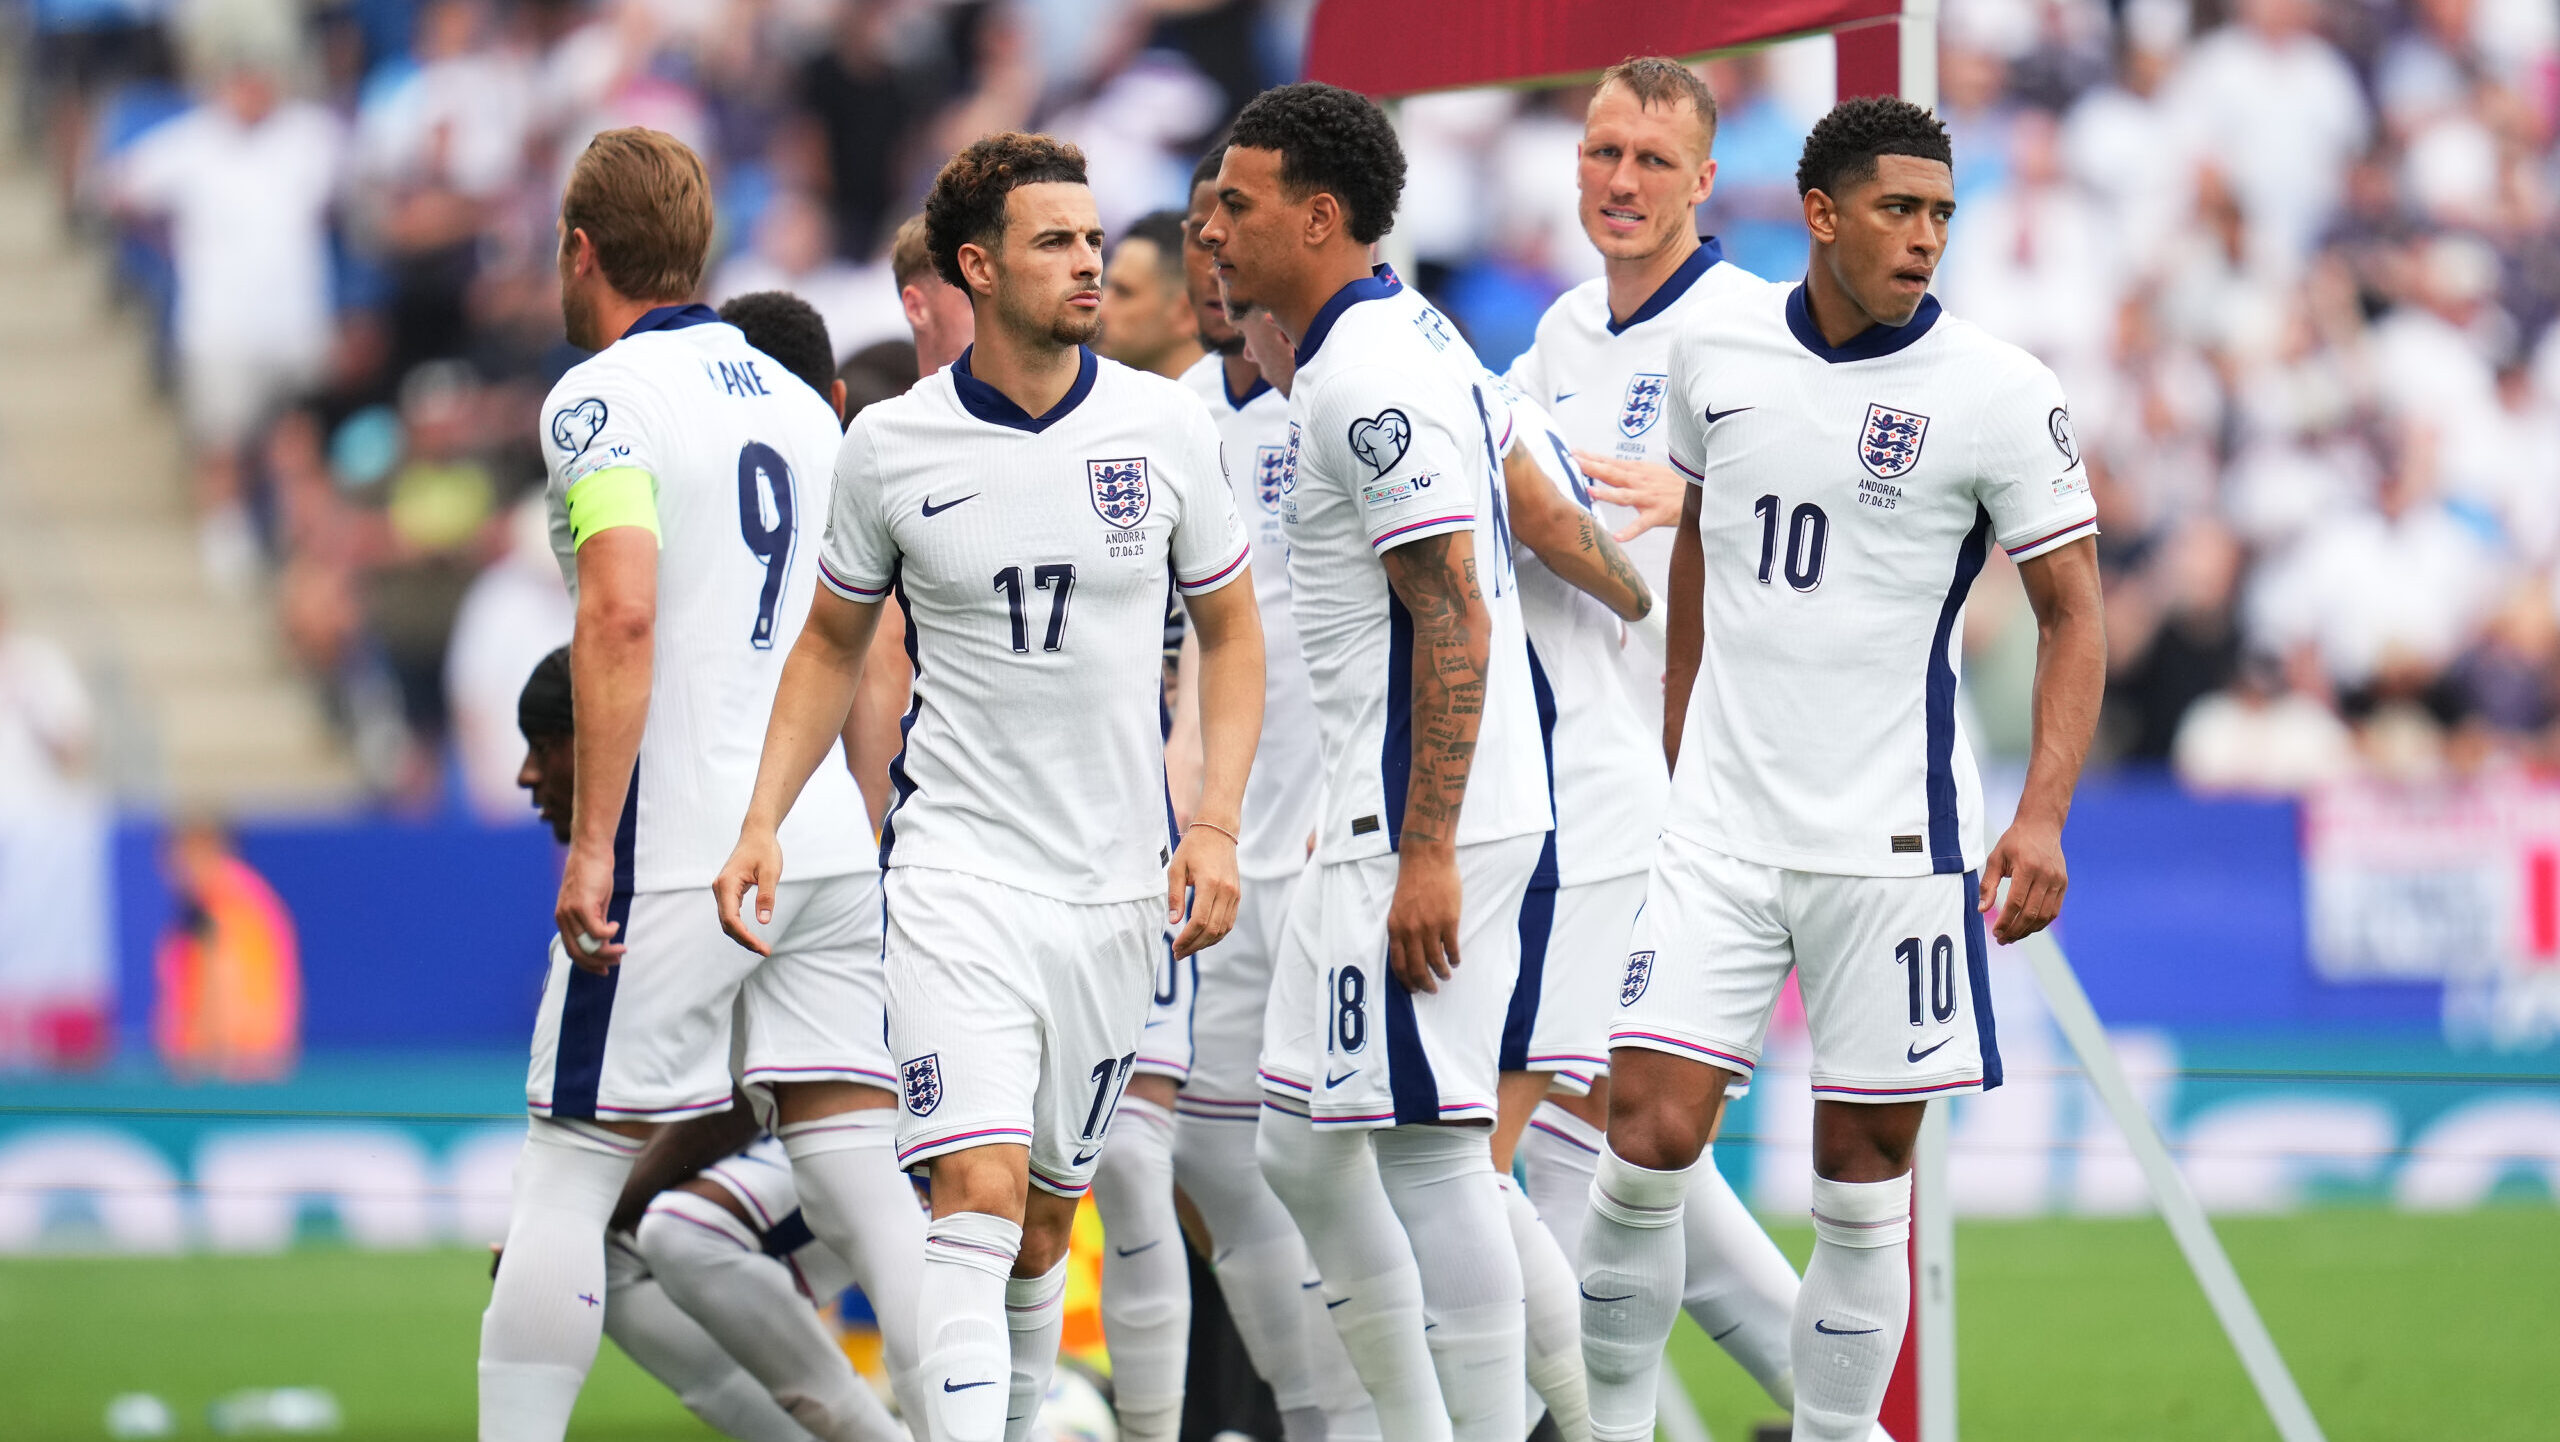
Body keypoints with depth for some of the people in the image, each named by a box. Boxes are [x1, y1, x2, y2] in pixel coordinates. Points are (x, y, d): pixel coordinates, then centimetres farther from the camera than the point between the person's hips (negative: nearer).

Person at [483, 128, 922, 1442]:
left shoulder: (602, 397, -6)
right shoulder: (794, 399, 17)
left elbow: (622, 615, -20)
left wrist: (592, 840, -20)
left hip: (680, 847, -6)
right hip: (832, 841, 6)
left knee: (571, 1170, 0)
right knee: (859, 1171, 4)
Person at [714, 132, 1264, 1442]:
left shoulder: (1163, 427, 1)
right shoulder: (890, 446, -2)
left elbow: (1229, 631, 11)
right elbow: (832, 645, 12)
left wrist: (1216, 823, -1)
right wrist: (765, 820, 1)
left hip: (1117, 887, 2)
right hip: (957, 874, -2)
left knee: (1043, 1227, 9)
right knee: (979, 1195, -18)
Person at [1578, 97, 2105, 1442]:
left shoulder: (1999, 393, -7)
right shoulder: (1716, 349, 3)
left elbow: (2073, 614, -3)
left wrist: (2041, 816, -16)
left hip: (1892, 833, -2)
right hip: (1721, 825, 2)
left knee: (1862, 1177, 2)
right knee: (1649, 1136, -7)